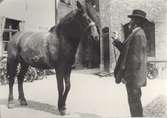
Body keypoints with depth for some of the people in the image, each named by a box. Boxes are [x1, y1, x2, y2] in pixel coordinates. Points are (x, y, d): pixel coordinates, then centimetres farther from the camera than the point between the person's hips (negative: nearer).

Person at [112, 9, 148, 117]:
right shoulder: (136, 34, 15)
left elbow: (136, 58, -22)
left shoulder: (138, 35, -17)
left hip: (133, 75, -10)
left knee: (134, 101, -2)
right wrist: (117, 40, 13)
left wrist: (126, 75, -20)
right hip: (134, 75, 10)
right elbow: (126, 50, 15)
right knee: (135, 100, 18)